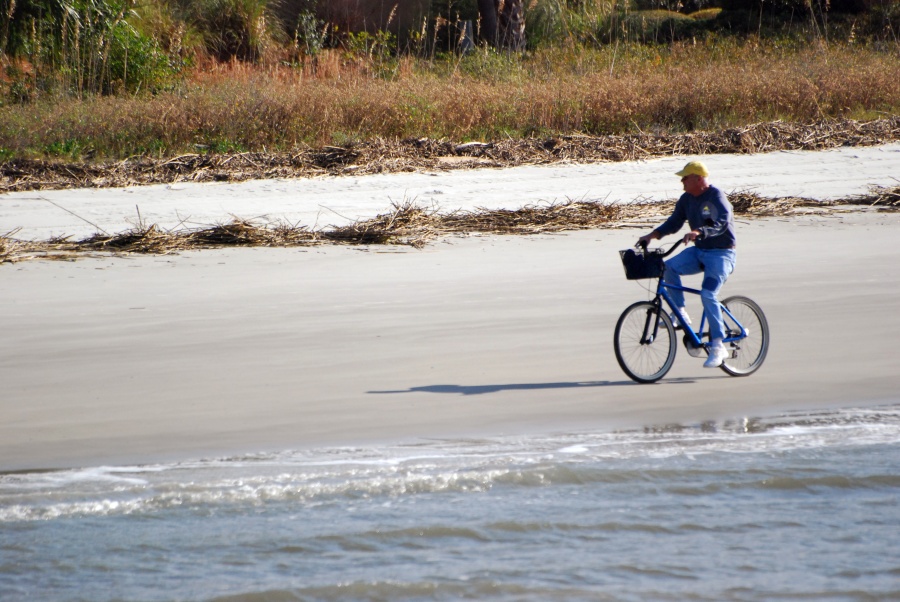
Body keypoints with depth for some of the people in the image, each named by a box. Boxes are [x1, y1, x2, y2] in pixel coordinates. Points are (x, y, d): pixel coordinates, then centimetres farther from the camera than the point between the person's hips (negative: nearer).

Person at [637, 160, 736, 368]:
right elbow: (674, 223, 9)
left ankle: (718, 347, -18)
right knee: (669, 268, -18)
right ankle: (680, 315, -6)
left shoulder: (716, 197, -17)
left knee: (708, 294, -24)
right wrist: (652, 235, -7)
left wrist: (698, 232, -50)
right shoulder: (687, 199, 6)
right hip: (699, 252, 7)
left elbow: (722, 222, -34)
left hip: (721, 254, -7)